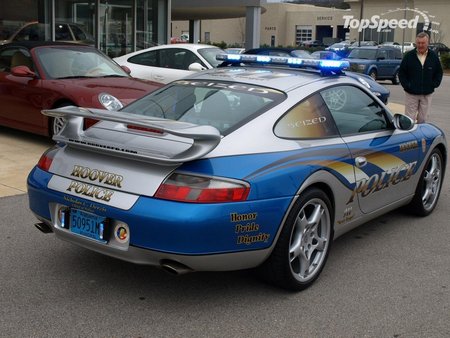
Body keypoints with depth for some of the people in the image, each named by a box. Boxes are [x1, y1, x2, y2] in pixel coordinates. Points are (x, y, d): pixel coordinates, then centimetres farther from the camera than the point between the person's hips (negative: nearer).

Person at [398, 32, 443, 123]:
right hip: (411, 94, -2)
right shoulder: (409, 56, -3)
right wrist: (406, 85, -7)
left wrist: (434, 85, 1)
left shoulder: (434, 56, 3)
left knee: (422, 119, 10)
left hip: (427, 94, 2)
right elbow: (401, 72, 2)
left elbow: (439, 73, 12)